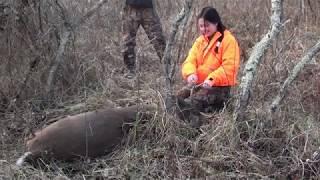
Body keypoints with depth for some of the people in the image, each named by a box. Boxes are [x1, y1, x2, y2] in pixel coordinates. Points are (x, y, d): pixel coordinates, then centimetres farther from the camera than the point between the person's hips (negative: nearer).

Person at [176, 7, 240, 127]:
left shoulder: (228, 40, -9)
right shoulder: (200, 41, 12)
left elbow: (229, 67, -17)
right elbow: (190, 60, 3)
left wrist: (212, 79, -29)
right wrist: (190, 73, -20)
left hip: (220, 86, -7)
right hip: (199, 84, 7)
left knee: (192, 102, -28)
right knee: (179, 97, -19)